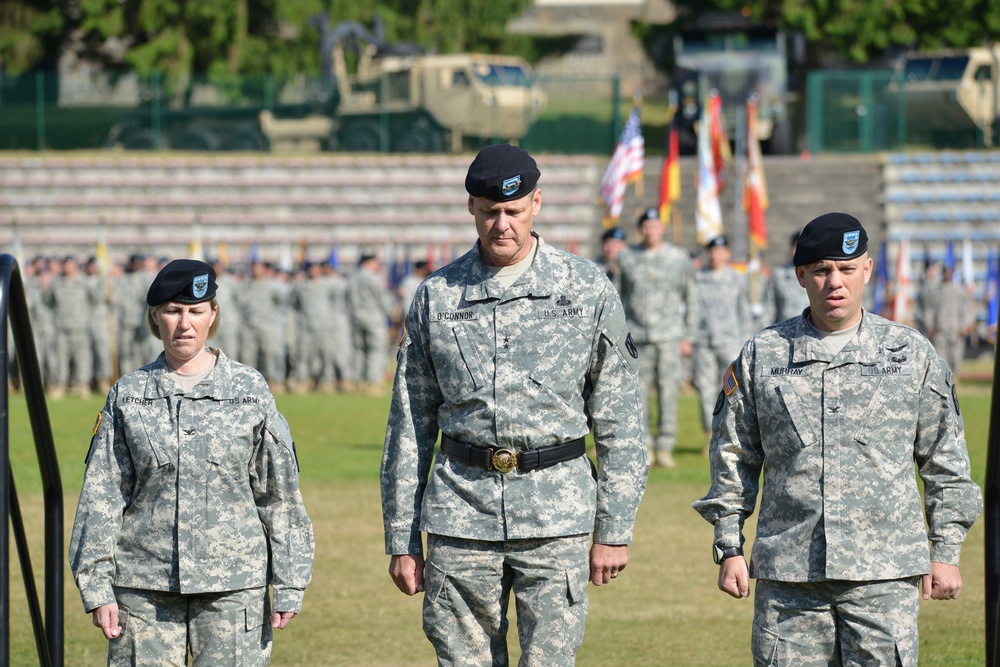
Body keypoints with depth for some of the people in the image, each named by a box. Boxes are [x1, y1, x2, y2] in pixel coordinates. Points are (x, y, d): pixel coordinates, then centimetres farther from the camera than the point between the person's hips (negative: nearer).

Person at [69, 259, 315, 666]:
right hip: (144, 586, 1)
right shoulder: (128, 396, 6)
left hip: (233, 586, -1)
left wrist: (288, 586, 2)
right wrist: (97, 587, 0)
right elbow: (101, 498, 6)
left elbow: (280, 495, 5)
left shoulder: (250, 391, 4)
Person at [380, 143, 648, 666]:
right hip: (462, 512, 2)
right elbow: (409, 427, 10)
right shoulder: (436, 296, 7)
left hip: (556, 516, -2)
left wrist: (614, 530, -1)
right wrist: (401, 540, 7)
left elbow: (619, 423, 4)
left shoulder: (588, 290, 3)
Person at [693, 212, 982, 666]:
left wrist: (946, 552, 7)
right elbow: (733, 458, 13)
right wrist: (729, 549, 8)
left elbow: (945, 462, 11)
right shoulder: (762, 355, 8)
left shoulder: (910, 353, 7)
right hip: (787, 573, 1)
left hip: (885, 576, -1)